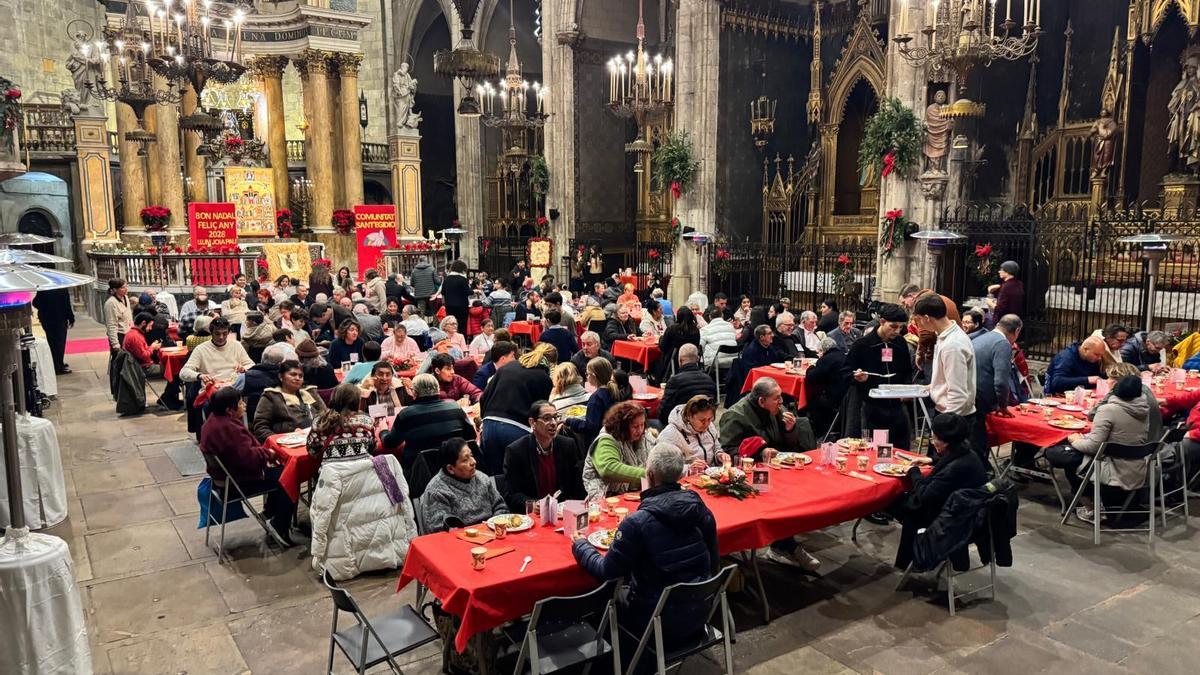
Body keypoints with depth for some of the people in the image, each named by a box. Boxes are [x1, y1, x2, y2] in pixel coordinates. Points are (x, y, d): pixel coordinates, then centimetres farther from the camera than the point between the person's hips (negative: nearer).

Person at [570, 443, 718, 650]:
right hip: (699, 615, 6)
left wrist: (580, 545, 4)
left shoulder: (636, 523, -24)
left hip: (661, 625, -6)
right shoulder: (699, 508, -7)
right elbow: (713, 563, 4)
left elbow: (606, 572, -13)